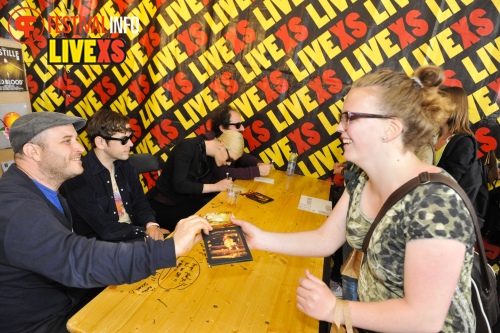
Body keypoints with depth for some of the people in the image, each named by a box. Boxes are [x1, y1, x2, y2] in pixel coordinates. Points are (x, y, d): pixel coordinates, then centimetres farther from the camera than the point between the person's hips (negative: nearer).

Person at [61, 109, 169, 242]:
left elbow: (139, 200, 3)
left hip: (132, 233, 7)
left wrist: (151, 224, -17)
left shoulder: (124, 165, 5)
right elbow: (106, 229, -22)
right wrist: (146, 231, -17)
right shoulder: (78, 178, -20)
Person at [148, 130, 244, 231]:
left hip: (184, 201, 7)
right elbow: (179, 185, -28)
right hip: (163, 205, -7)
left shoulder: (211, 157, 0)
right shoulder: (187, 147, -21)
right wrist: (215, 187, -24)